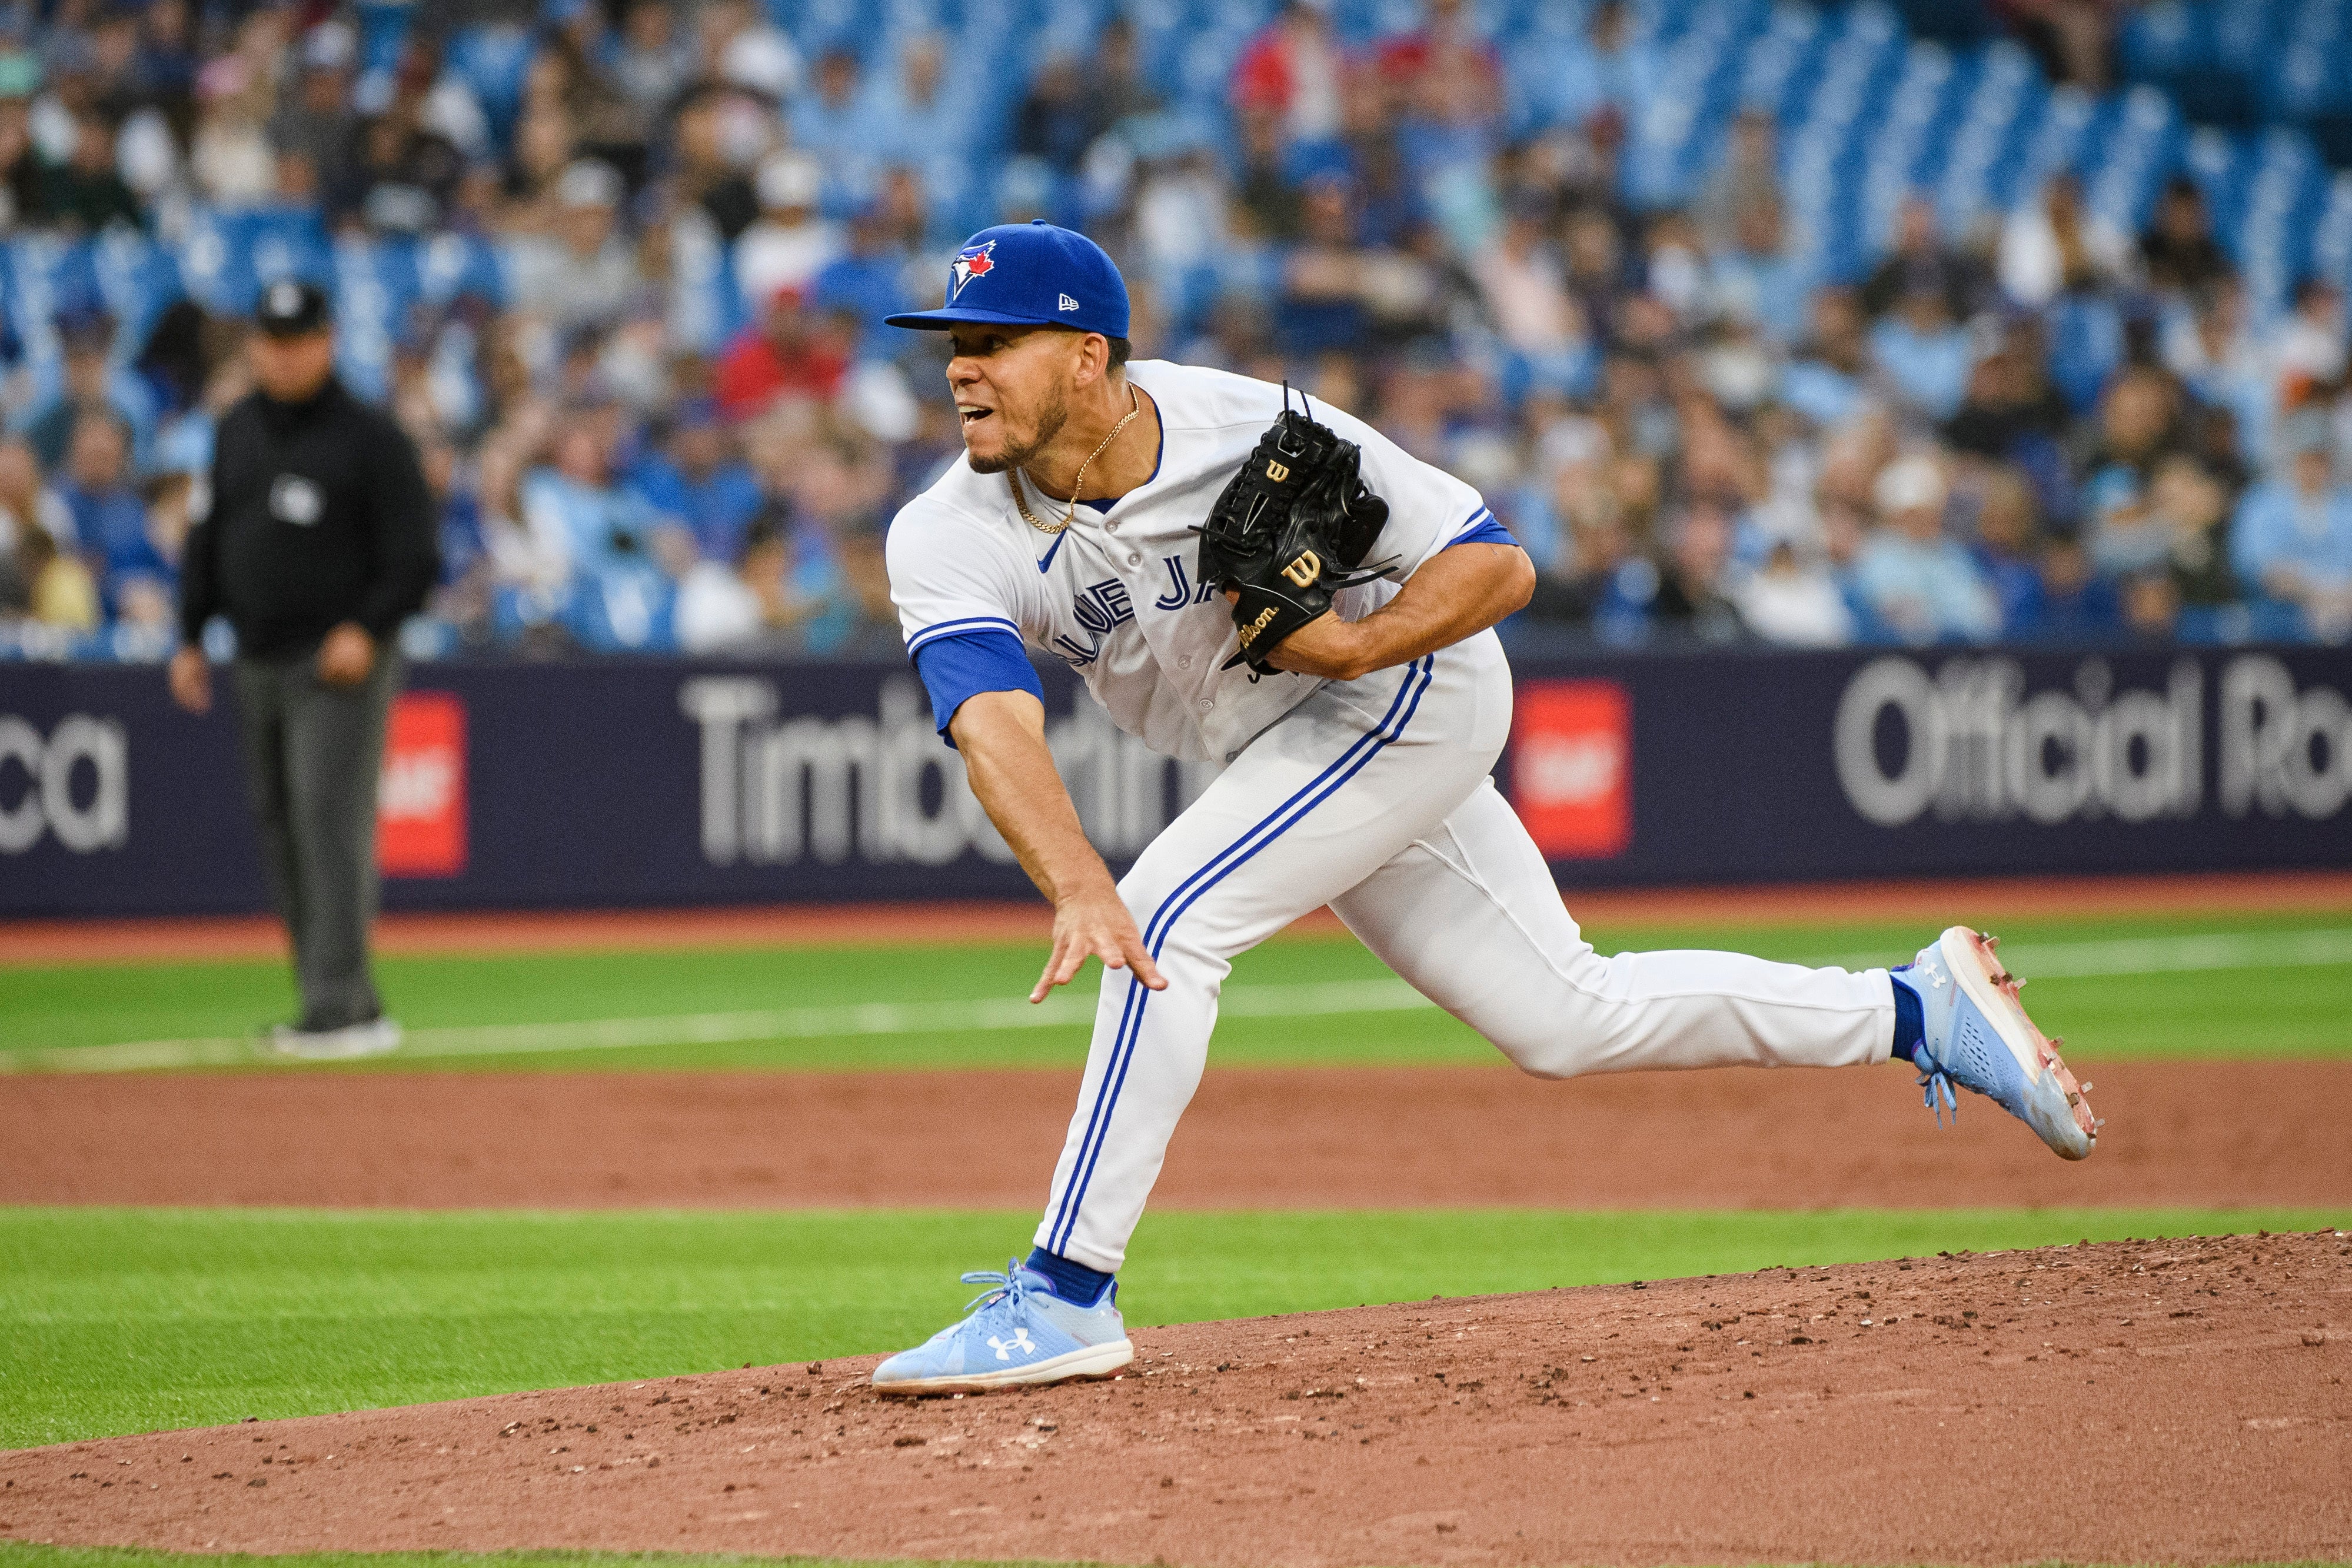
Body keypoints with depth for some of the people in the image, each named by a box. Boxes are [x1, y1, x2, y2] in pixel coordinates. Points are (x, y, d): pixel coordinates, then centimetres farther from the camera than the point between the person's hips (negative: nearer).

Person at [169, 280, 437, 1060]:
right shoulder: (238, 431, 13)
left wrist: (367, 630, -20)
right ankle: (344, 1004, 12)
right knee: (280, 829, 7)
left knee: (330, 820, -15)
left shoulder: (371, 438, -7)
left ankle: (339, 1004, -18)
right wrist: (190, 637, 15)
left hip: (338, 663, -7)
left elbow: (415, 557, -8)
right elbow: (210, 540, 21)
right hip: (257, 665, 7)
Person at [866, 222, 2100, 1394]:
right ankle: (1918, 1010, 27)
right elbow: (995, 725, -36)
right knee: (1566, 1020, 12)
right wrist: (1075, 887, -53)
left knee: (1169, 918, -25)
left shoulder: (1260, 436, -27)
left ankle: (1065, 1298, -19)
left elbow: (1499, 566, -17)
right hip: (1280, 751, 6)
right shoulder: (948, 540, -20)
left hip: (1413, 687, -6)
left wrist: (1356, 643, -34)